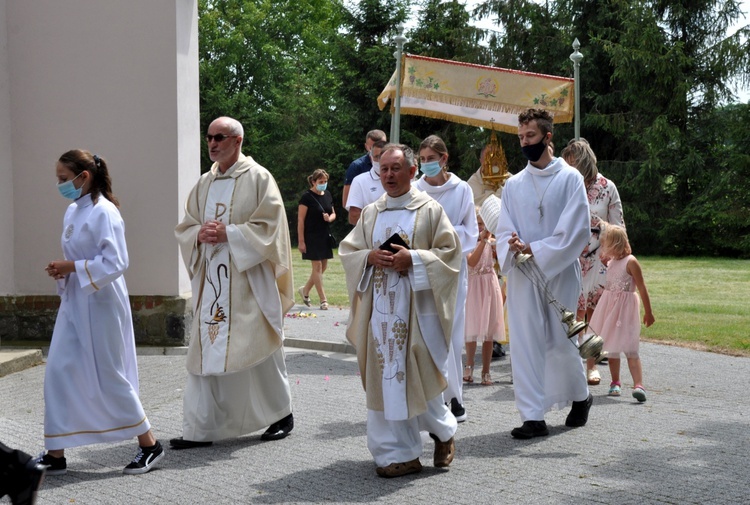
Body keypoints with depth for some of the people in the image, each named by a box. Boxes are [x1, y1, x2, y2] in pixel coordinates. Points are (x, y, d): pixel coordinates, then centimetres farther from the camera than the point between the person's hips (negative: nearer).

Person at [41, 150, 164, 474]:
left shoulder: (104, 213, -16)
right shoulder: (73, 211, 10)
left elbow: (116, 263, -21)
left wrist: (73, 267, -18)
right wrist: (61, 271, 1)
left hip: (100, 304, -8)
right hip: (74, 304, 8)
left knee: (109, 377, -1)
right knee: (59, 372, 4)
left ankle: (149, 445, 15)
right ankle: (55, 454, 12)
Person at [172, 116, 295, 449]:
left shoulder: (258, 178, -3)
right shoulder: (204, 184, 15)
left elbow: (269, 226, -10)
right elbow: (184, 228, 16)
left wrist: (228, 234, -17)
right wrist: (200, 234, -6)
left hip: (248, 282, -5)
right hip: (210, 282, 5)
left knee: (260, 349, 3)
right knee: (205, 352, 1)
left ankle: (281, 414, 22)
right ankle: (199, 429, 4)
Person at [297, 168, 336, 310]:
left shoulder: (327, 195, 9)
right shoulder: (307, 197, -11)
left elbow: (333, 213, 20)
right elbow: (301, 220, -13)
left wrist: (330, 218, -6)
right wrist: (301, 241, -16)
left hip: (325, 235, 7)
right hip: (312, 236, -7)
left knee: (323, 266, 11)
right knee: (317, 266, -4)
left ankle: (305, 290, 30)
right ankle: (323, 300, -1)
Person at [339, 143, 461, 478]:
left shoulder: (430, 210, 1)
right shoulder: (370, 213, 12)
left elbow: (450, 251, -4)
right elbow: (347, 251, 12)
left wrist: (414, 259, -16)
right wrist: (370, 257, -8)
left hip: (416, 306, -3)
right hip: (380, 308, 4)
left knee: (418, 373, -2)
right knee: (387, 377, 1)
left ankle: (443, 430, 27)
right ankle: (399, 453, 8)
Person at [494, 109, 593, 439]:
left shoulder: (570, 178, -1)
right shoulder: (514, 184, 10)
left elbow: (576, 230, -8)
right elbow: (504, 231, 8)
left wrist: (536, 250, -14)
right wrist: (513, 247, -15)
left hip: (560, 273, -3)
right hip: (522, 275, 3)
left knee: (561, 342, 0)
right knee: (525, 343, -2)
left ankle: (580, 397, 27)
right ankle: (533, 417, 1)